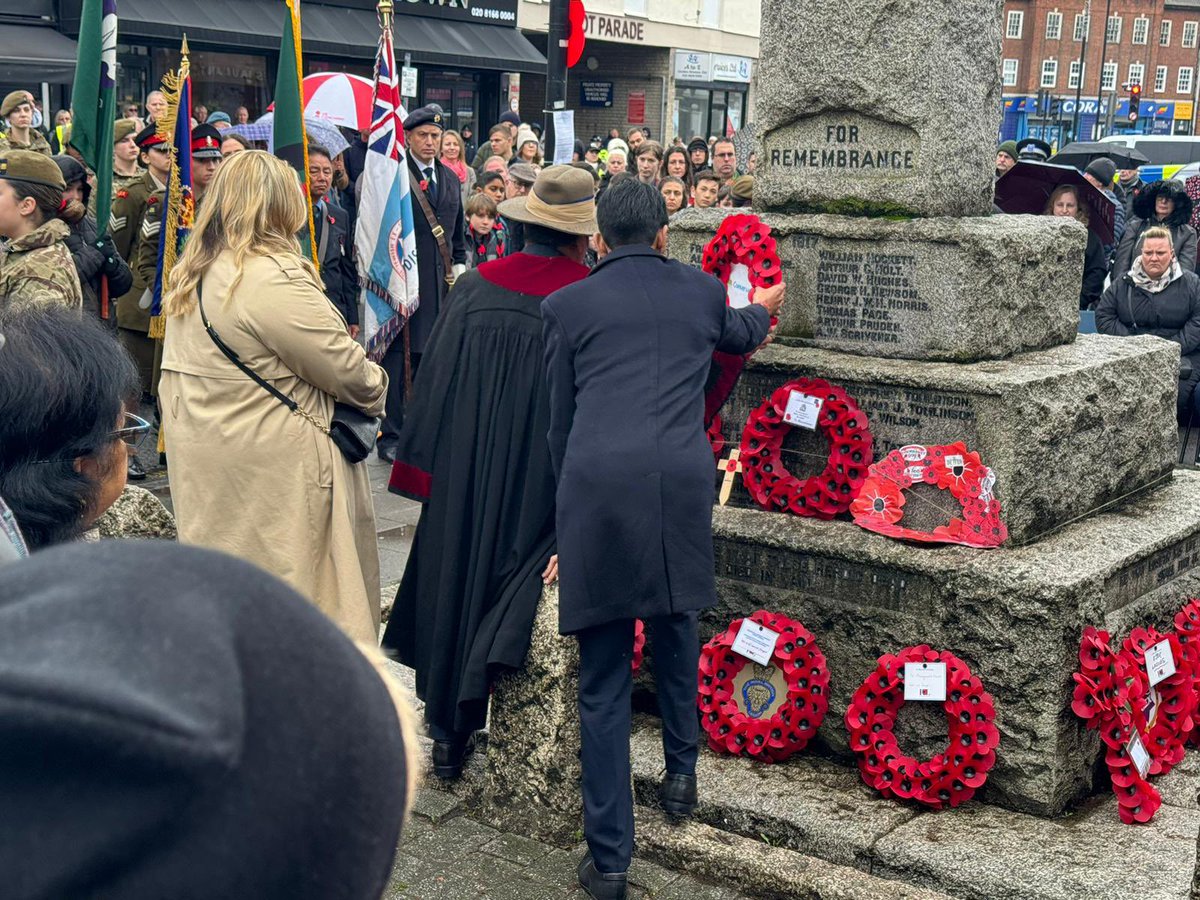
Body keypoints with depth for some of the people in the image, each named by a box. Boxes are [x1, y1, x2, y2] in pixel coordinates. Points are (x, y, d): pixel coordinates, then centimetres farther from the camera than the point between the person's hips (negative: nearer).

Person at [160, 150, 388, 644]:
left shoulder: (192, 274, 6)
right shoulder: (274, 278, -21)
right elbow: (348, 369, -18)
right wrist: (377, 389, 4)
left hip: (202, 461, 9)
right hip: (275, 469, -8)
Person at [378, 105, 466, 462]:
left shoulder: (450, 179, 15)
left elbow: (458, 231, 23)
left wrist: (459, 265, 13)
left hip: (439, 282, 6)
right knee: (396, 358, -1)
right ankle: (390, 435, 6)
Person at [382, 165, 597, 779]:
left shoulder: (474, 287, -2)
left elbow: (434, 381, 2)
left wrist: (425, 473, 9)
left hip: (464, 479, 3)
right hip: (541, 491, -3)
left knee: (454, 585, 15)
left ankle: (446, 735, 24)